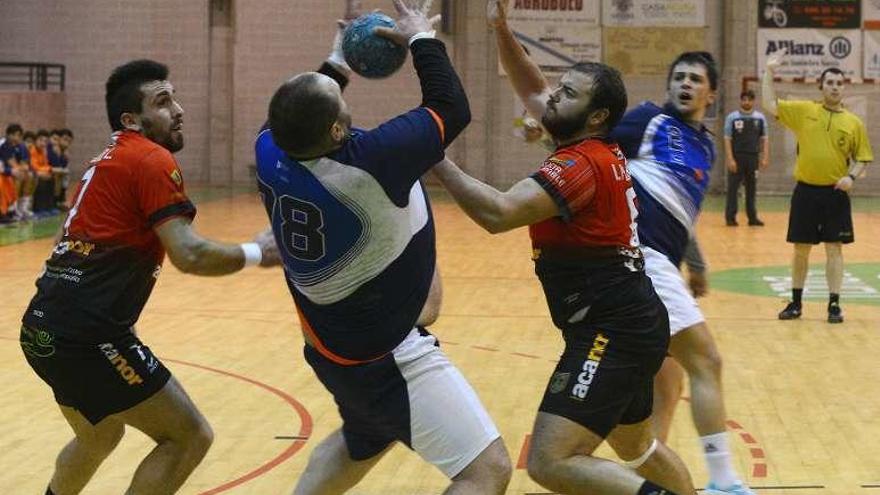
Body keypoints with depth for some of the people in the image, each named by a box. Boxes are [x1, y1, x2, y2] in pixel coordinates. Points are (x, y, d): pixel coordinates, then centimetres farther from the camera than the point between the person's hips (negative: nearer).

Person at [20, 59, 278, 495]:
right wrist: (257, 253, -5)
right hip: (86, 335, -10)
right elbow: (189, 255, -18)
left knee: (99, 436, 32)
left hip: (45, 328, 10)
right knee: (190, 437, -3)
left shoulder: (109, 161, 20)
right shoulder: (152, 160, -9)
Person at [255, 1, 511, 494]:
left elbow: (293, 118, 16)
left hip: (332, 346, 9)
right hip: (388, 357, -8)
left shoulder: (270, 153, -11)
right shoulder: (368, 161, -30)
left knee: (362, 443, 36)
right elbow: (452, 109, -15)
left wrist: (336, 66, 22)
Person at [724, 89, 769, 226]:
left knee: (752, 188, 9)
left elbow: (764, 139, 8)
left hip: (753, 157, 3)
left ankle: (752, 217, 14)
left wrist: (765, 158, -1)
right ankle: (730, 217, 3)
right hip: (737, 157, -3)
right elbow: (727, 140, -5)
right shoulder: (732, 117, -3)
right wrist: (730, 159, -12)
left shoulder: (760, 118, 6)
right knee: (732, 188, -2)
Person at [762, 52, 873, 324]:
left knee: (834, 249, 2)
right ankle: (796, 303, 19)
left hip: (835, 194, -1)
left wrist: (852, 176, -11)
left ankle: (834, 304, 9)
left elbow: (862, 158, 7)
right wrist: (769, 71, -5)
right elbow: (770, 104, 1)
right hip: (806, 191, 1)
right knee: (801, 249, 8)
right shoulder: (804, 111, 2)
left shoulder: (854, 123, 2)